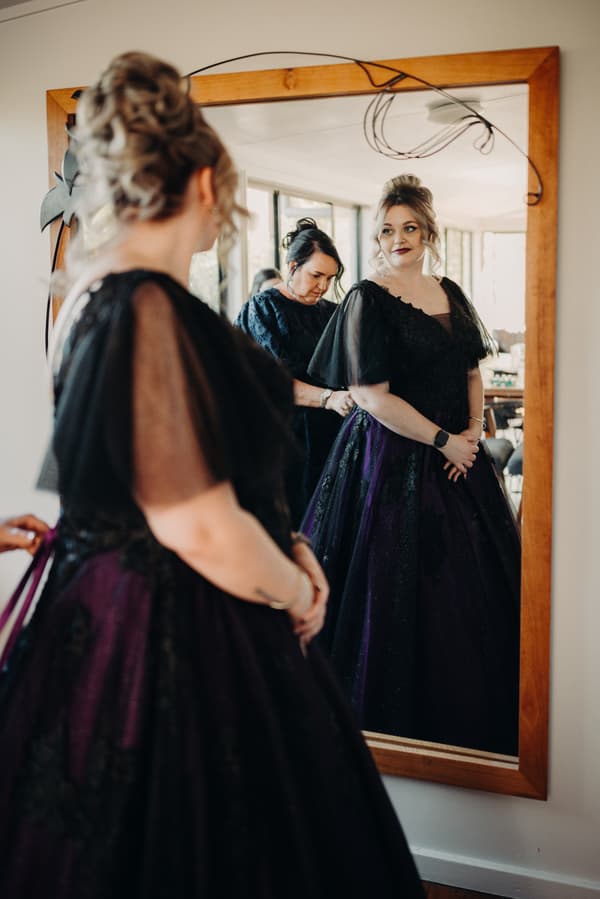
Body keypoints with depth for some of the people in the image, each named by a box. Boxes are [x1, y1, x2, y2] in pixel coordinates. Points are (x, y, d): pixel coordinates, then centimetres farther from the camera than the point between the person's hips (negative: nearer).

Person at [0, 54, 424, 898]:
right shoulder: (148, 312, -24)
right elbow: (203, 533, -26)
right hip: (175, 642, -10)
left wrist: (286, 550, 7)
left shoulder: (98, 297, 7)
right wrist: (296, 592, -7)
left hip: (116, 619, 10)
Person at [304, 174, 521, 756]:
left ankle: (472, 714, 26)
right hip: (393, 459, -7)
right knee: (399, 590, -1)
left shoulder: (450, 294, 12)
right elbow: (370, 395, -16)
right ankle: (403, 714, 15)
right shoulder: (368, 300, -9)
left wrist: (473, 430, 0)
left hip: (455, 456, 7)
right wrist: (443, 441, -12)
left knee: (471, 583, 10)